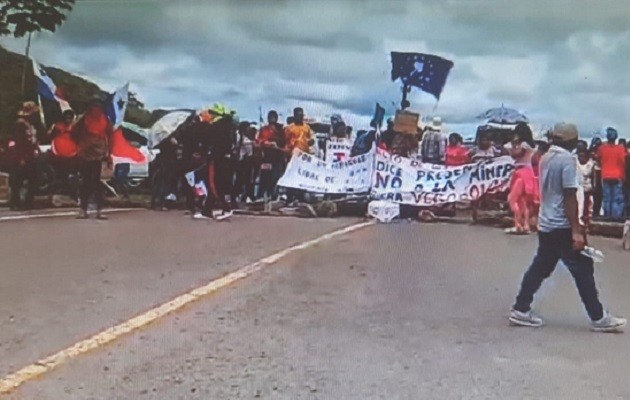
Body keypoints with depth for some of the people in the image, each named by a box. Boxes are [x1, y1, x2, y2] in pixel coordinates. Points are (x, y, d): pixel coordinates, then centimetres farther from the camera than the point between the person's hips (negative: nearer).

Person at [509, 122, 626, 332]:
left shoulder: (547, 158, 10)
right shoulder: (568, 160, -16)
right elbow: (570, 197, -19)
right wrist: (576, 230, -19)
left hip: (546, 224, 8)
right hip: (563, 226, -8)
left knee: (540, 267, 12)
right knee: (583, 269, 0)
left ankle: (520, 310, 13)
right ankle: (599, 318, 7)